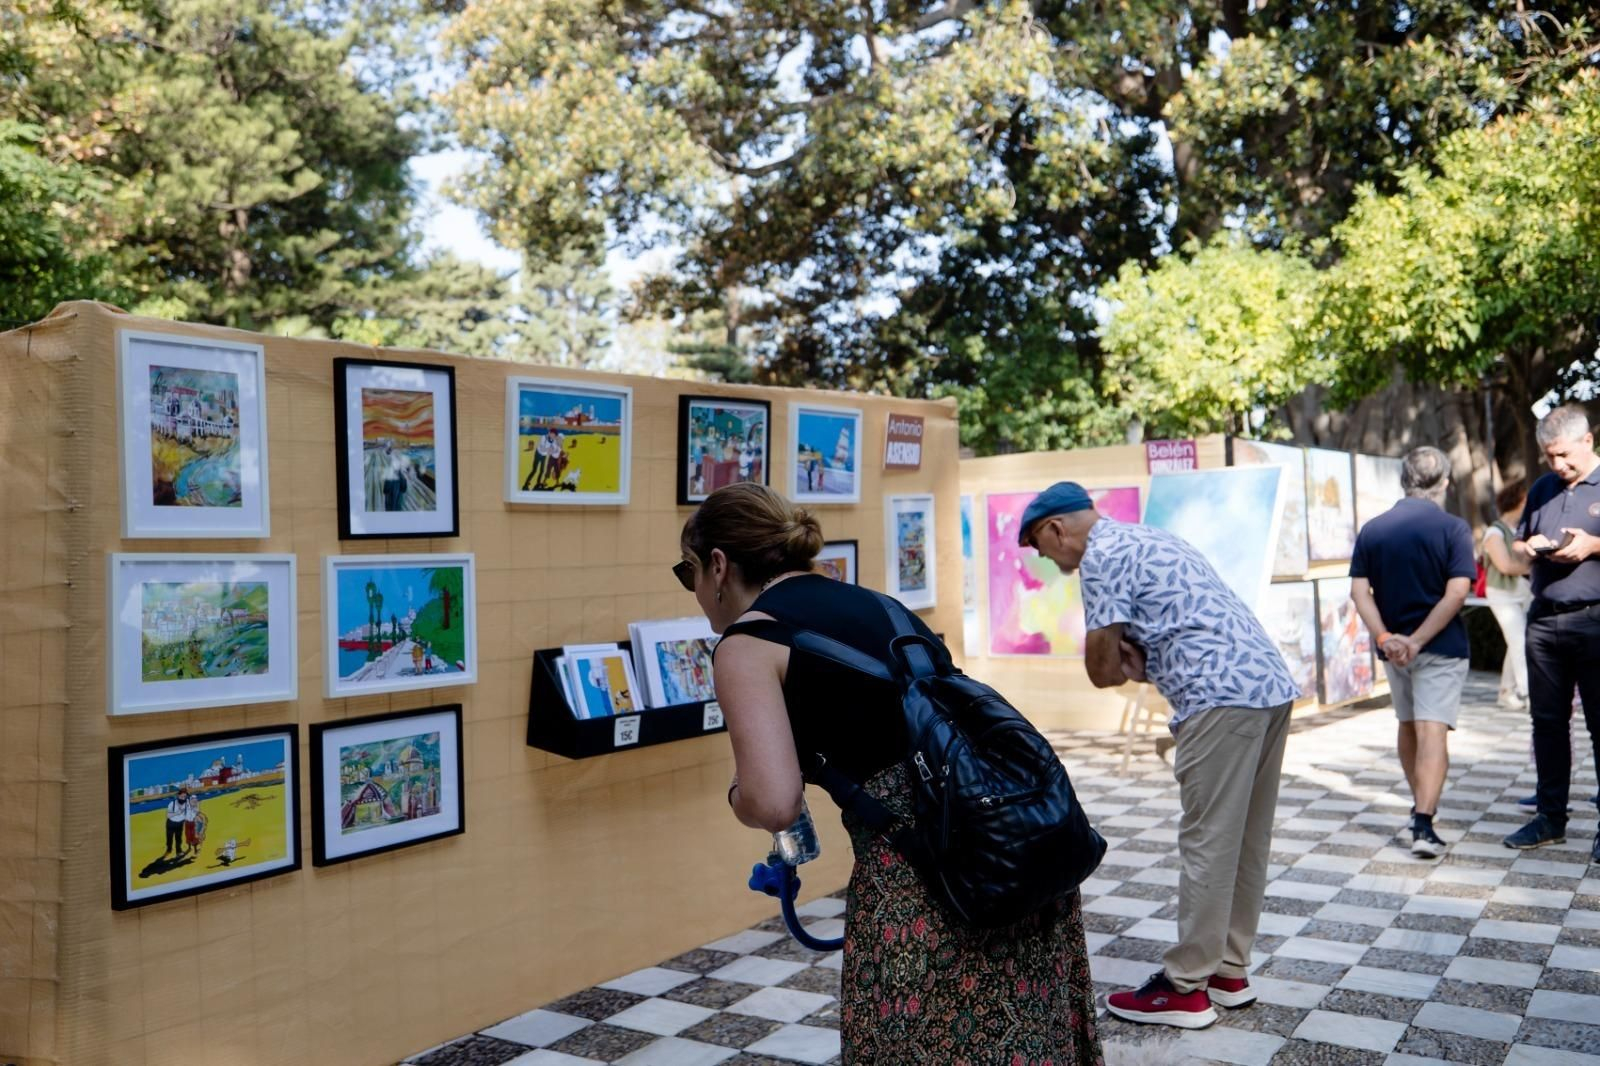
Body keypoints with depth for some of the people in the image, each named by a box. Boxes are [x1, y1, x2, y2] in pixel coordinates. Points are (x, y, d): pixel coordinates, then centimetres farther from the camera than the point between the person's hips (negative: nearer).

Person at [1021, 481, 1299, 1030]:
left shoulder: (1103, 554, -5)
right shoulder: (1147, 539, 24)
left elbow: (1102, 667, -8)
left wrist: (1122, 667, 13)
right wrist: (1138, 663, 6)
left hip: (1223, 697, -10)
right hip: (1271, 684, 10)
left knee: (1207, 844, -3)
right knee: (1244, 841, 14)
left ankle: (1186, 987, 5)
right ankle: (1230, 970, 23)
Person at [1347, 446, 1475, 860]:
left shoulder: (1372, 529, 2)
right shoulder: (1453, 529, -8)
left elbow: (1359, 590, -5)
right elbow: (1456, 593, -17)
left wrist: (1385, 638, -12)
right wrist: (1419, 640, -17)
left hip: (1392, 646, 4)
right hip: (1441, 648, -4)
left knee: (1408, 727, 19)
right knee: (1433, 732, -7)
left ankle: (1419, 806, 35)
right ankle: (1423, 825, -16)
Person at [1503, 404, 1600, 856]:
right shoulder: (1542, 489, 15)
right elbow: (1516, 543, 22)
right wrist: (1529, 547, 1)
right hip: (1544, 620, 6)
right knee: (1547, 720, 10)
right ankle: (1550, 818, 19)